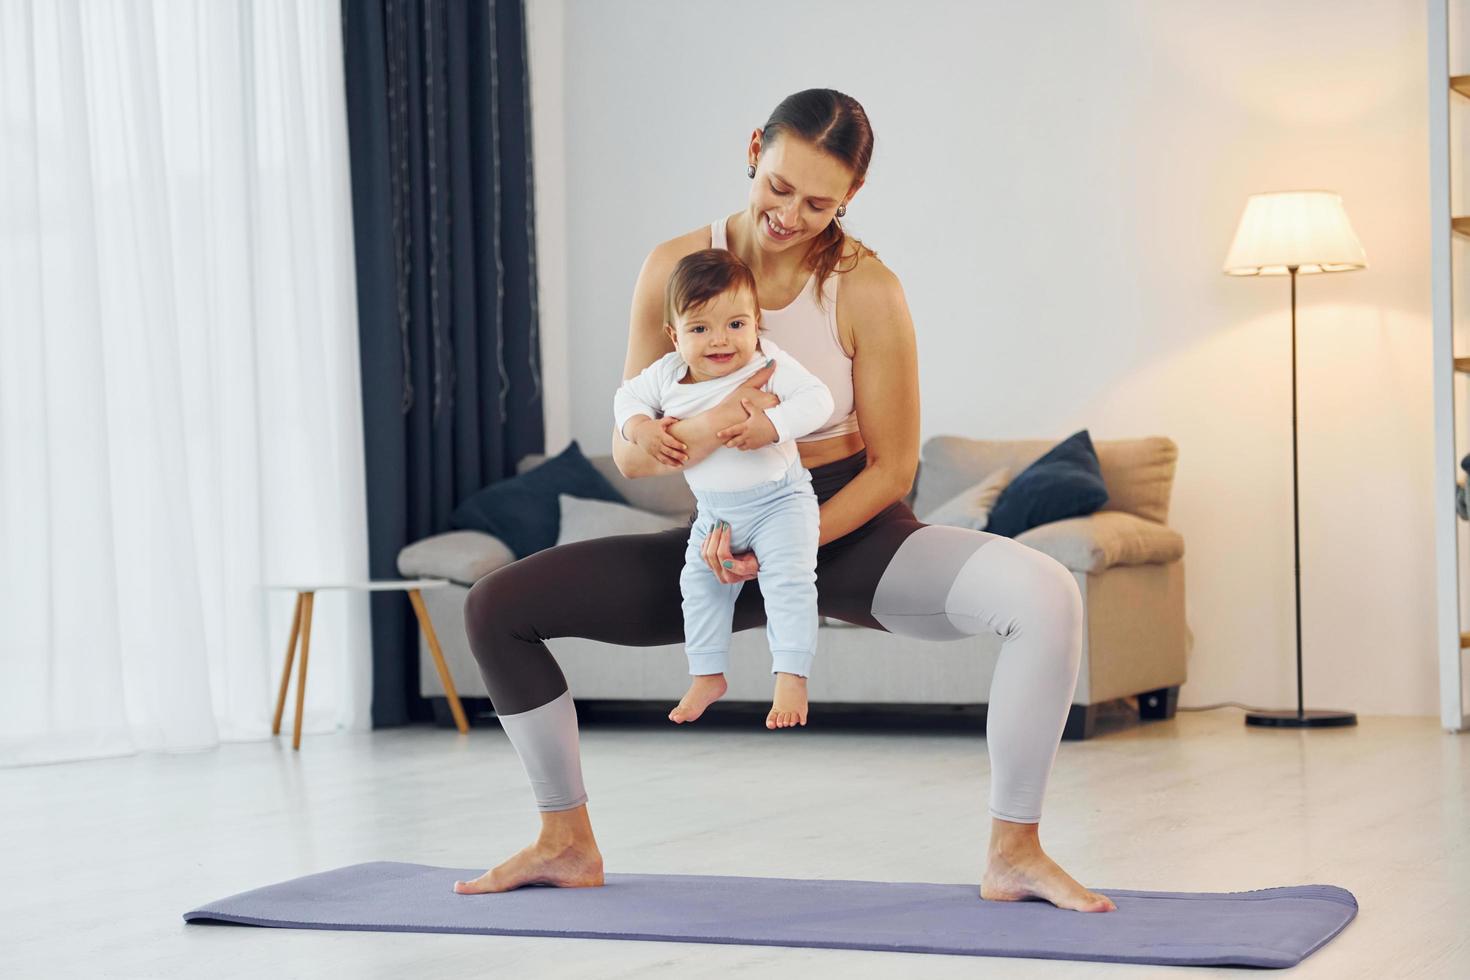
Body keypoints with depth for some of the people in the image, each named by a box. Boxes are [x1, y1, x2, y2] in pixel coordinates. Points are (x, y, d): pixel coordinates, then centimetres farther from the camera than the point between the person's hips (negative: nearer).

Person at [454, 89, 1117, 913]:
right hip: (732, 535, 3)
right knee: (496, 607, -5)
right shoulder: (676, 268, -10)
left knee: (1045, 595, -32)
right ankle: (567, 844, 11)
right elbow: (628, 451, -8)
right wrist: (697, 436, -32)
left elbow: (891, 469, -11)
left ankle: (1015, 854, -16)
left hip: (850, 534, -3)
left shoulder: (865, 290, -17)